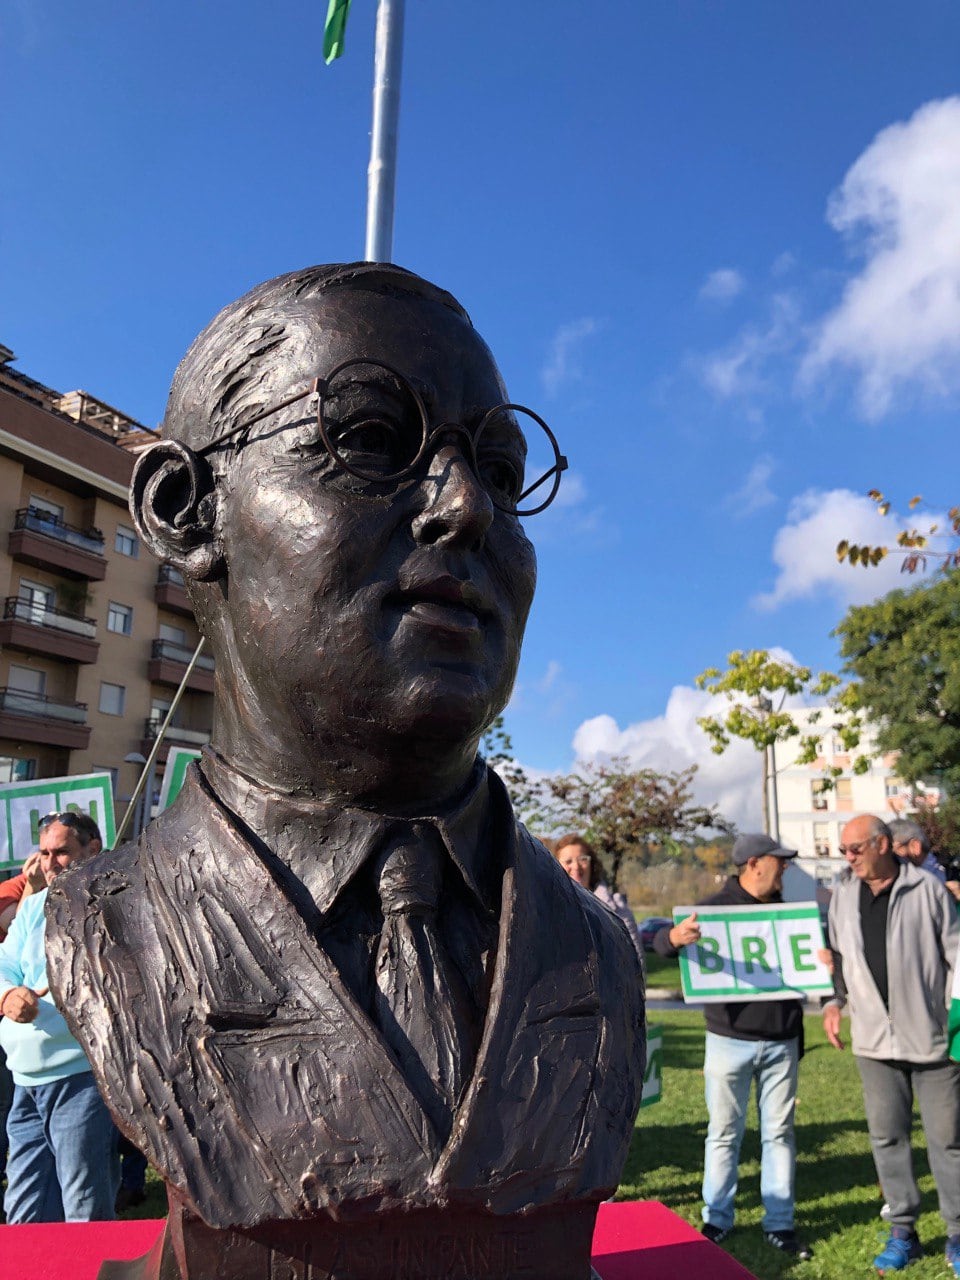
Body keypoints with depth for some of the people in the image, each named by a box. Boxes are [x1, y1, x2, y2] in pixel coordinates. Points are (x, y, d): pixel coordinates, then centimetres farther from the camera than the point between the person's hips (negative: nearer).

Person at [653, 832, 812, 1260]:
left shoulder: (784, 910, 7)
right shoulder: (716, 907, -8)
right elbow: (659, 943, -15)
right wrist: (676, 936, -40)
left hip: (781, 1042, 4)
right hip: (730, 1040, -4)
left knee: (779, 1132, 10)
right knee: (724, 1133, 6)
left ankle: (779, 1223, 21)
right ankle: (717, 1218, 21)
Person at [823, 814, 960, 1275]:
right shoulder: (843, 897, 6)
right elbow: (837, 956, 15)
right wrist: (834, 1001, 3)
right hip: (874, 1039, 4)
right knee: (886, 1136, 12)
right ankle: (903, 1232, 26)